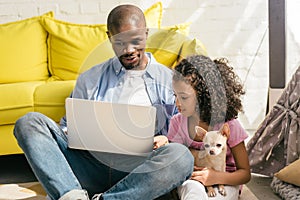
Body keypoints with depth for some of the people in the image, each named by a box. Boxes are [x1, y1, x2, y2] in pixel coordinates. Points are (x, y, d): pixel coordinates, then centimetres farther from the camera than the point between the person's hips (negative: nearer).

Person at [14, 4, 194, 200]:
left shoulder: (169, 80, 14)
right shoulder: (90, 79, 18)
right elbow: (68, 126, 22)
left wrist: (166, 140, -10)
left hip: (138, 175, -1)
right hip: (92, 167, 2)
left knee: (181, 155, -33)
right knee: (30, 122, -15)